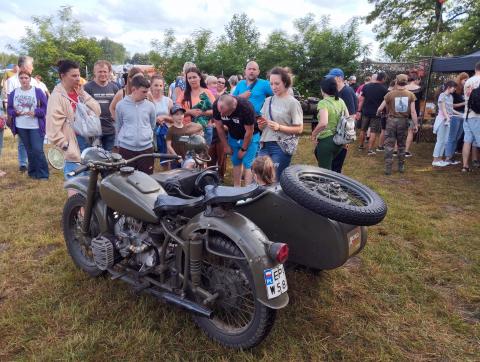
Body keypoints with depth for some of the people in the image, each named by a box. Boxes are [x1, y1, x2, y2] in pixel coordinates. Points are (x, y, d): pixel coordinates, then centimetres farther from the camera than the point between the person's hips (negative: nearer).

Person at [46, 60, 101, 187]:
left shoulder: (79, 92, 12)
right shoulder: (57, 96, -10)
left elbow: (97, 111, 4)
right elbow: (53, 127, -16)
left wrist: (83, 95, -4)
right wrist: (65, 146, -18)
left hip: (87, 141, 7)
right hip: (73, 146, -7)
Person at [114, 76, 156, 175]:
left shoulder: (150, 105, 2)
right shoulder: (121, 105, -1)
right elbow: (118, 126, 10)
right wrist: (117, 144, 15)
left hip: (146, 148, 1)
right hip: (126, 148, -1)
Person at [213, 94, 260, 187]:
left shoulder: (246, 107, -36)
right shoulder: (216, 105, -24)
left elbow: (249, 132, -23)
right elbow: (219, 127, -8)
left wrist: (243, 149, -12)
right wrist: (226, 145, -1)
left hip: (250, 136, -4)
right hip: (233, 136, 4)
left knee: (247, 164, -9)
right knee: (236, 162, 11)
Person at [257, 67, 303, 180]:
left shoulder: (293, 103, -5)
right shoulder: (268, 101, 11)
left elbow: (299, 129, -7)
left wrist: (279, 127, -19)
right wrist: (260, 125, -6)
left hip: (282, 147, -5)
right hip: (265, 145, 5)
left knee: (275, 179, 0)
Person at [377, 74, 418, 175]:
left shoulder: (390, 94, -8)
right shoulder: (410, 95, -3)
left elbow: (380, 108, -4)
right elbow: (413, 112, -5)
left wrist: (378, 113, 18)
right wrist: (415, 125, 2)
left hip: (392, 120, -2)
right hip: (404, 121, 2)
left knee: (389, 145, 3)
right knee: (401, 145, 15)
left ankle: (388, 168, 0)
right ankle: (401, 167, 22)